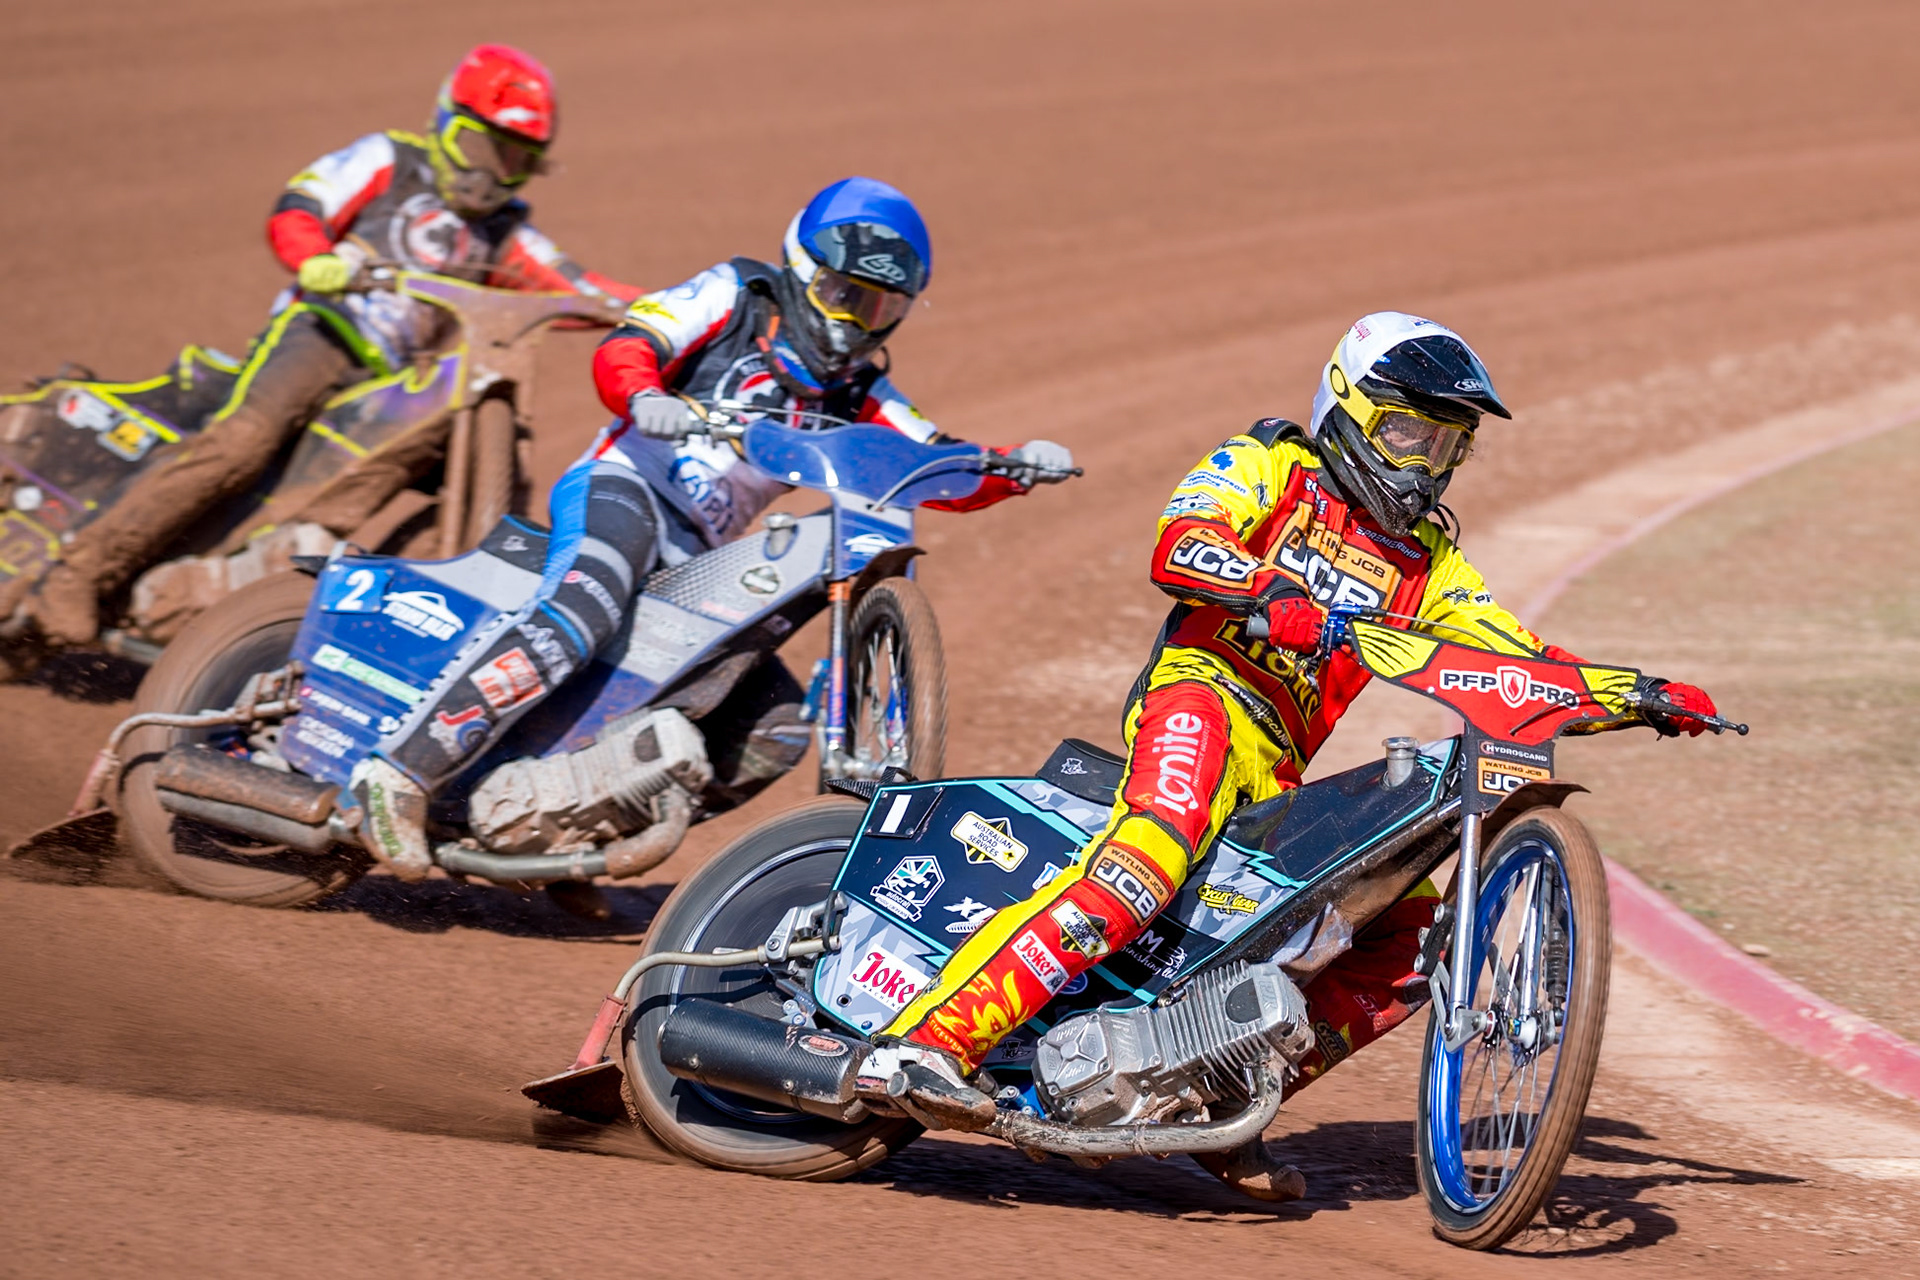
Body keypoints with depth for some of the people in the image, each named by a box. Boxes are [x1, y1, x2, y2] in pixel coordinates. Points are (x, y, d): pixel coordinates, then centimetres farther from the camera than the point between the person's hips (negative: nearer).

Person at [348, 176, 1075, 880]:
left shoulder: (855, 396, 22)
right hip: (620, 490, -8)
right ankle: (401, 774, -41)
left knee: (779, 727, -1)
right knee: (580, 618, -37)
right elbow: (620, 351, -9)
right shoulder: (736, 297, 6)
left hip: (690, 562, 8)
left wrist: (1017, 468, -5)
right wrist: (647, 400, -31)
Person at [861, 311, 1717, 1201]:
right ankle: (932, 1037, -44)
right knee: (1152, 859, -36)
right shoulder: (1269, 465, 11)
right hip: (1201, 690, -7)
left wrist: (1644, 695, 10)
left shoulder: (1424, 559, 28)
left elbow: (1522, 663, 24)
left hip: (1278, 778, 7)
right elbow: (1178, 547, -8)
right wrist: (1270, 593, -28)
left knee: (1412, 928, 1)